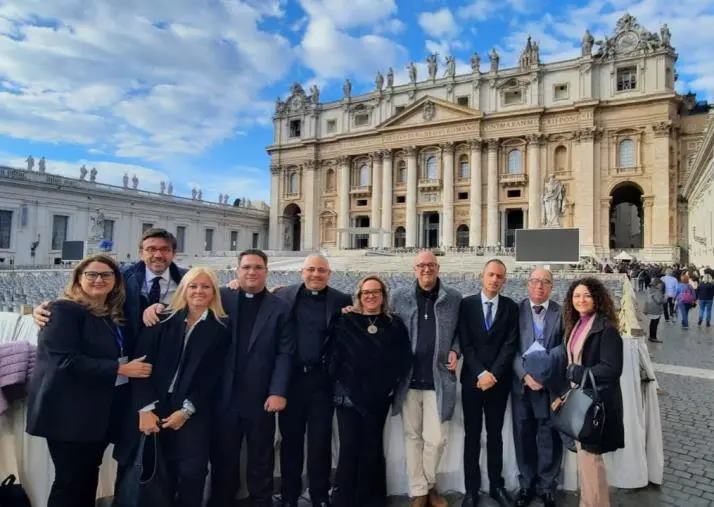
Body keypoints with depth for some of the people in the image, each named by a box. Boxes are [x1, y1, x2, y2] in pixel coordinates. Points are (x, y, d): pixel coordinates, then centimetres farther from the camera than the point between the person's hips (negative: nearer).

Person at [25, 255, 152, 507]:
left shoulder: (115, 314, 10)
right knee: (71, 480, 3)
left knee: (89, 476, 16)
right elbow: (66, 360, -23)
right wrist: (120, 369, -23)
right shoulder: (63, 310, -13)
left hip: (101, 411, 7)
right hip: (70, 412, -7)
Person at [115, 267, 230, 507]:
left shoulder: (221, 328, 0)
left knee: (191, 472, -8)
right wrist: (145, 409, -10)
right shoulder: (162, 321, 4)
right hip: (155, 409, 2)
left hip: (194, 412, -1)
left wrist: (186, 411, -7)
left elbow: (212, 376, -1)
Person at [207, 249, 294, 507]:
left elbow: (285, 353, -3)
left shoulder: (280, 308, 1)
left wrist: (278, 392, -12)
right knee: (223, 455, 14)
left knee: (261, 457, 13)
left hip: (261, 396, 0)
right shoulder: (221, 297, 3)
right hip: (224, 394, 1)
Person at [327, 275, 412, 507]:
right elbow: (332, 356, -2)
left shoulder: (395, 324, 4)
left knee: (372, 448, 10)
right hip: (348, 395, -1)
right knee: (349, 447, 1)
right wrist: (340, 381, -7)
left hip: (379, 397, 1)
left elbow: (405, 358, 2)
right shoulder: (345, 322, 1)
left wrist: (391, 383, -4)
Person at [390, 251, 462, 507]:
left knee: (437, 438, 1)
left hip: (439, 378, 0)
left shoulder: (454, 298, 2)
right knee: (412, 436, 9)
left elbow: (460, 330, 11)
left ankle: (429, 485, 27)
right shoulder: (398, 296, 2)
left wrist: (455, 351, -3)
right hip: (408, 378, 1)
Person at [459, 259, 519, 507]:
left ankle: (496, 486, 24)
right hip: (472, 379, -1)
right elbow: (465, 343, -5)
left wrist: (493, 374, -13)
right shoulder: (466, 304, -1)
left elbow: (511, 344, -4)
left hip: (499, 380, 1)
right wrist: (480, 373, -14)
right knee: (472, 435, 7)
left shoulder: (511, 307, 2)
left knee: (495, 434, 12)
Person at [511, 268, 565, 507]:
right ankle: (527, 484, 28)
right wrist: (525, 375, -14)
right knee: (523, 437, 10)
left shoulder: (561, 313, 1)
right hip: (522, 384, 1)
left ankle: (547, 487, 26)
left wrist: (547, 373, -14)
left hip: (550, 386, 0)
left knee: (549, 438, 8)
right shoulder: (516, 310, 0)